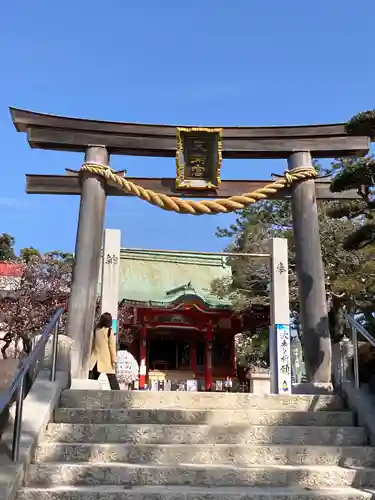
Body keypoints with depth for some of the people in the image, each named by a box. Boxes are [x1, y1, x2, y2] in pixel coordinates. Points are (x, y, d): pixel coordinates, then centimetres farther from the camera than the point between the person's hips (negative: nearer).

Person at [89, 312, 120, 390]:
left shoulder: (95, 330, 7)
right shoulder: (109, 331, -7)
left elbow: (92, 345, 12)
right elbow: (112, 347, -8)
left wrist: (90, 356, 18)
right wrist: (114, 360, -5)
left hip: (95, 360, 4)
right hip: (106, 360, -4)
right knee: (113, 383, 1)